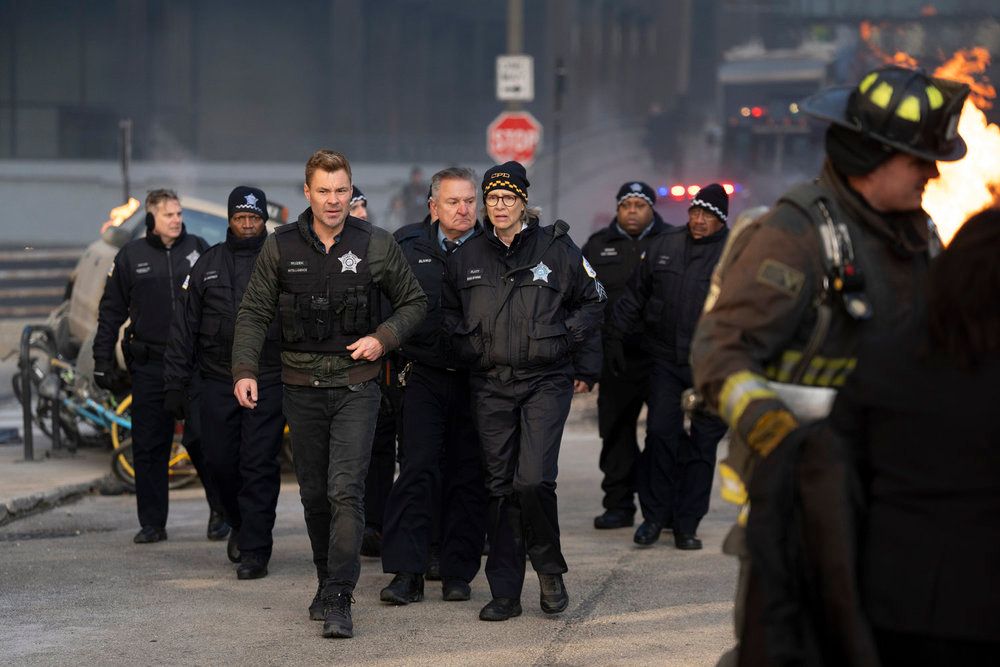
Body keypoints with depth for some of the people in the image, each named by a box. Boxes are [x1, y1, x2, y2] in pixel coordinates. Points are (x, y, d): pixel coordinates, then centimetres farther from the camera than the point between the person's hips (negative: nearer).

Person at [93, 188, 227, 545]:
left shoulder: (198, 249, 6)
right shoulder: (131, 256, 5)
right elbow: (111, 311, 10)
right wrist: (103, 359, 5)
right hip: (149, 365, 1)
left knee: (202, 438, -10)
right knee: (148, 447, 4)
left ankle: (221, 510, 7)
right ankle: (152, 523, 14)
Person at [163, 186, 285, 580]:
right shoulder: (208, 264, 11)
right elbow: (185, 327, 11)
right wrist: (175, 383, 6)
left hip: (269, 382, -3)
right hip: (218, 382, 3)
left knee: (259, 467, -6)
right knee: (221, 462, 8)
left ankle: (254, 550, -1)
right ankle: (240, 524, 34)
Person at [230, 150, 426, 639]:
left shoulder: (376, 245, -2)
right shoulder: (280, 247, 1)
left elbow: (413, 301, 8)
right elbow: (253, 313, 5)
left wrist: (383, 338, -9)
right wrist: (244, 370, -6)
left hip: (356, 386, -2)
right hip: (302, 388, 2)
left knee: (346, 490, -14)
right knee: (314, 493, 11)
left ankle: (339, 600, -15)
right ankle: (327, 580, 29)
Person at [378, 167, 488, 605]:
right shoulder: (408, 246, 5)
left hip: (476, 380, 1)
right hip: (424, 375, 0)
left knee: (468, 476, 5)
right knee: (418, 469, -8)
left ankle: (459, 572, 13)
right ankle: (407, 573, -7)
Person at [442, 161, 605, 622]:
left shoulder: (556, 248, 0)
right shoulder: (468, 257, 9)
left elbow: (592, 301, 11)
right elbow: (450, 312, 23)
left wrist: (584, 364, 7)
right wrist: (466, 351, 8)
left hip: (546, 381, -3)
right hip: (490, 385, 3)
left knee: (533, 480, -15)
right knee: (500, 487, 3)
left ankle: (549, 569, 8)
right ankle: (504, 592, 9)